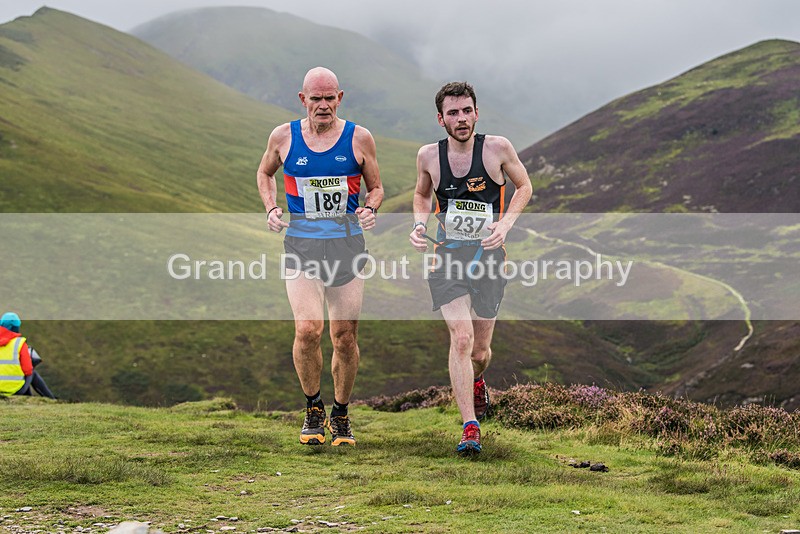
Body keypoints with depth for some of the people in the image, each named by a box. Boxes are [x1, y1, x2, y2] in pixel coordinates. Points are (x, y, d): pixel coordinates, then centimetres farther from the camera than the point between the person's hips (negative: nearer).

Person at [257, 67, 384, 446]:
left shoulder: (359, 138, 0)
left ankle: (341, 415, 24)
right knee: (307, 329, -17)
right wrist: (271, 209, 4)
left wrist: (370, 209, -10)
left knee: (345, 337, 3)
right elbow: (265, 173, 21)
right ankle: (313, 408, 6)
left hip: (347, 245, 1)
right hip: (301, 244, -1)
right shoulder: (283, 137, 2)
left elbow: (376, 188, 12)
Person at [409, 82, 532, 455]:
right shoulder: (428, 156, -2)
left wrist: (505, 223, -10)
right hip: (448, 257, 0)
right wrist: (419, 224, -3)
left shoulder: (497, 148, -8)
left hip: (489, 255, 0)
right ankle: (470, 428, -17)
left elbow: (524, 187, 6)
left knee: (480, 350, 9)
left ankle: (476, 382, 47)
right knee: (461, 338, -19)